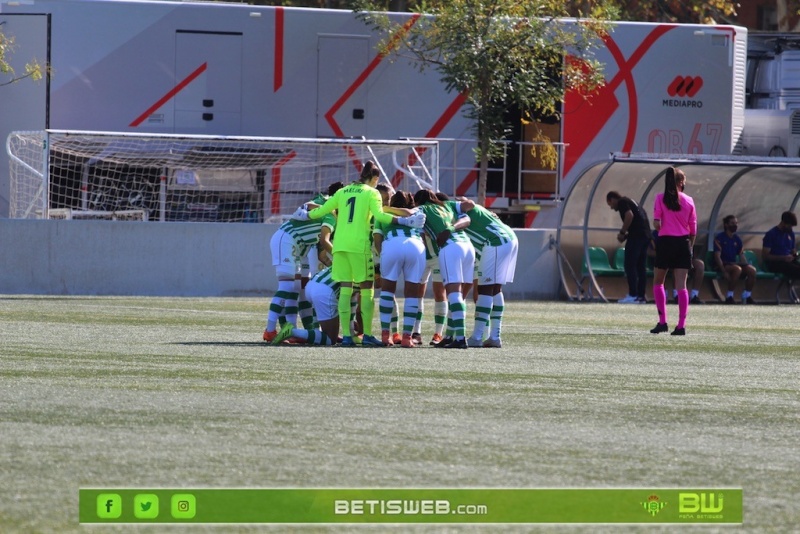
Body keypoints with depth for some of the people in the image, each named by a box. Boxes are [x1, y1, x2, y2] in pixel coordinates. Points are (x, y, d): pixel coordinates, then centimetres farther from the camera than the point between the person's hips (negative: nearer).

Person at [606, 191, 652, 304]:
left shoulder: (622, 202, 0)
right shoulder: (631, 202, 28)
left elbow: (629, 215, -18)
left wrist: (622, 232, -8)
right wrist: (626, 235, 18)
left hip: (636, 236, -9)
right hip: (646, 236, 9)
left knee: (630, 266, -7)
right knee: (641, 267, 10)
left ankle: (633, 295, -11)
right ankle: (641, 296, 9)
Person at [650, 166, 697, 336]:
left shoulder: (661, 198, -4)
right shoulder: (688, 201, 3)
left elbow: (656, 223, -11)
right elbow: (693, 229, 5)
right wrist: (690, 246, 17)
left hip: (666, 241, -2)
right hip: (683, 243, 2)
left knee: (658, 283, 14)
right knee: (681, 285, 0)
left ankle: (662, 321, 5)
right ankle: (681, 325, -6)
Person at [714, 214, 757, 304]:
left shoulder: (737, 239, 16)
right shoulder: (720, 238, -4)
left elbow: (741, 256, 16)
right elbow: (717, 256, -12)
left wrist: (746, 266, -3)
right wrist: (724, 271, -23)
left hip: (733, 264, 6)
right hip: (722, 265, -6)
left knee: (752, 270, -18)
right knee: (737, 269, -36)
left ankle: (747, 295, -4)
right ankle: (729, 296, -30)